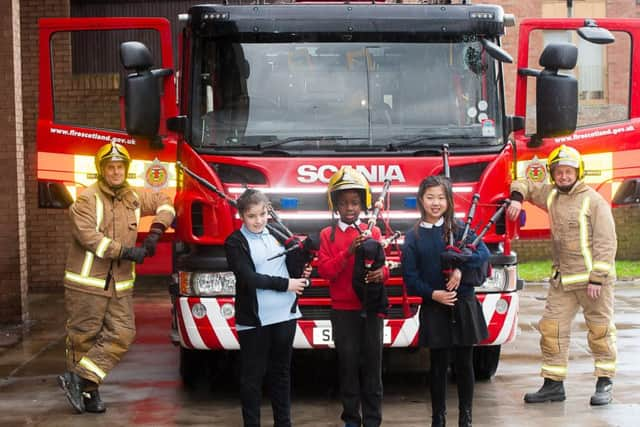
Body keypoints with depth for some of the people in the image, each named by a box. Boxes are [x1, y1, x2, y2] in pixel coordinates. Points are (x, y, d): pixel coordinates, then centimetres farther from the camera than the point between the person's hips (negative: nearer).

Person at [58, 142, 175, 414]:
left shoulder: (133, 198, 10)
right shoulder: (87, 199, -9)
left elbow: (162, 201, 25)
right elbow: (88, 235, -21)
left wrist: (157, 229, 6)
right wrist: (127, 252, -20)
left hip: (120, 284, 6)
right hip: (88, 282, -6)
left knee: (122, 334, -2)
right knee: (84, 336, 1)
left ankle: (81, 379, 3)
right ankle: (88, 391, 9)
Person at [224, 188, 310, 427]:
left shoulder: (277, 234, 10)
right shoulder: (235, 243, -5)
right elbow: (248, 278, -15)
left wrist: (302, 274, -3)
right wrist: (286, 284, -14)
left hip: (284, 315, 5)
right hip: (254, 319, -5)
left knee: (281, 372, 13)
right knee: (253, 376, 2)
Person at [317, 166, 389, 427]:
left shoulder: (373, 233, 7)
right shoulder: (328, 235, 2)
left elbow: (383, 266, 7)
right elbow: (324, 270, -7)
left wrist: (381, 273, -18)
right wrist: (349, 251, -21)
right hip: (343, 311, -1)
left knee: (372, 364, 1)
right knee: (348, 364, 3)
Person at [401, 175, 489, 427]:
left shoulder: (459, 229, 2)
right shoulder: (413, 237, 2)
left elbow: (483, 253, -9)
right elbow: (410, 276, -1)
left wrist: (461, 269, -24)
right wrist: (433, 294, -16)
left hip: (463, 306, 0)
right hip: (434, 308, 0)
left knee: (464, 363, 5)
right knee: (438, 366, 5)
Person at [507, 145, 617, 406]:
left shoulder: (594, 201, -8)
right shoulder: (551, 195, 10)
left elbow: (605, 243, -11)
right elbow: (525, 185, 29)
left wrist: (597, 278, -17)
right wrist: (517, 198, 6)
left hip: (592, 278, -6)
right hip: (562, 280, 6)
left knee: (600, 330, 0)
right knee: (551, 329, 3)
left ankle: (605, 384, 9)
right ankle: (553, 385, 9)